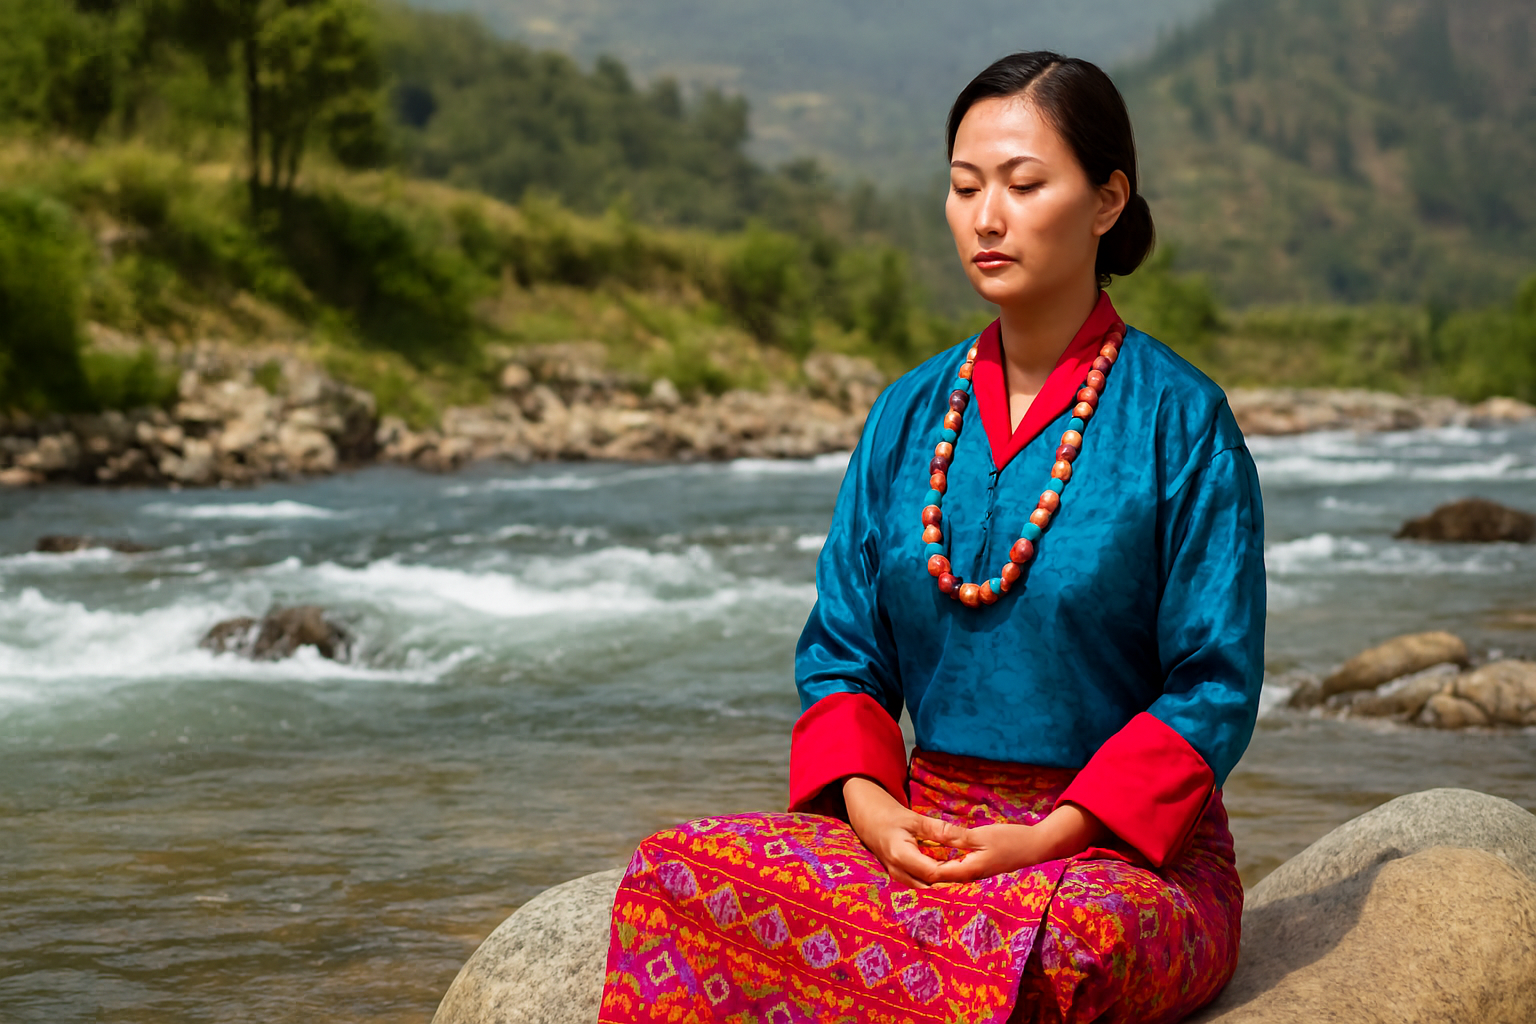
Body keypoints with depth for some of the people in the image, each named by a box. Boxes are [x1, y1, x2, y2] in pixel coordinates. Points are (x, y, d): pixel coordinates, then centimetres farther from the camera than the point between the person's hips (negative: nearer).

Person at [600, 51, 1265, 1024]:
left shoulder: (1180, 419, -3)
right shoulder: (909, 415, 12)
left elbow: (1215, 689, -6)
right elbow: (842, 652, 12)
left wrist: (1046, 839, -17)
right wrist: (870, 807, -8)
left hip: (1133, 850, -4)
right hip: (926, 829, 5)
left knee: (1038, 944, -41)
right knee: (680, 872, -23)